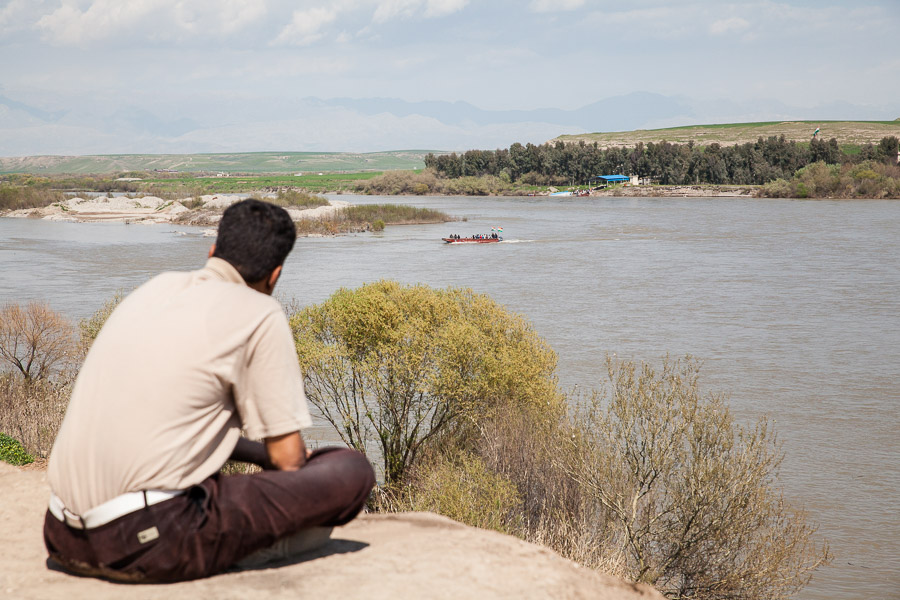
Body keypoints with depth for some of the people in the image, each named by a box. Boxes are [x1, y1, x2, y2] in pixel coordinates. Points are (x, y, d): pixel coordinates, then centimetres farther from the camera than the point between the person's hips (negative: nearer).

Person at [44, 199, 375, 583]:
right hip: (152, 546, -8)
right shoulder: (259, 314, -3)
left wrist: (260, 455, 33)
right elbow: (288, 459, -1)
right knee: (352, 471, -2)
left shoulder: (156, 288, 17)